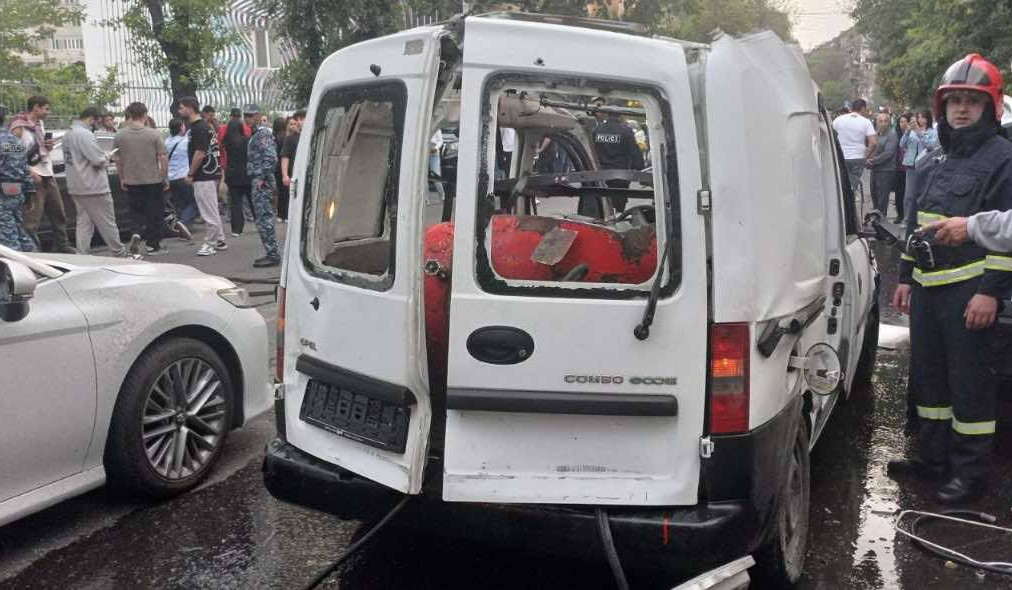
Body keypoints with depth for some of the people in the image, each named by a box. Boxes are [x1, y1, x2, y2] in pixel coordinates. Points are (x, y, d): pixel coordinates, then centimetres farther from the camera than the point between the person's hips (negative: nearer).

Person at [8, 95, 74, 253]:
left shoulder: (40, 123, 15)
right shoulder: (19, 127, -11)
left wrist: (48, 146, 5)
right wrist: (30, 172, -23)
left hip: (48, 175, 9)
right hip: (33, 178, -9)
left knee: (58, 214, 16)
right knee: (32, 219, -9)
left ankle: (62, 246, 27)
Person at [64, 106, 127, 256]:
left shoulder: (68, 135, 12)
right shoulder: (85, 135, -18)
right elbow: (98, 160, -24)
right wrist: (106, 156, -1)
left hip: (75, 187, 9)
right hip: (93, 187, -9)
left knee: (83, 222, 12)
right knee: (107, 222, 2)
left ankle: (82, 256, 9)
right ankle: (120, 254, 12)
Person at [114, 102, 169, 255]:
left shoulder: (119, 135, -1)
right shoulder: (154, 134, -8)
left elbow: (117, 160, 3)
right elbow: (163, 158, -9)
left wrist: (122, 179, 13)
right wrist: (164, 177, 0)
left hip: (131, 181, 2)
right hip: (153, 179, -2)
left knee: (137, 211, 16)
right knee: (155, 212, 8)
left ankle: (139, 233, -5)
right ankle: (154, 245, 10)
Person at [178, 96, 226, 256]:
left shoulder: (198, 128, -16)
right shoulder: (205, 125, 15)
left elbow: (200, 154, -21)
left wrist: (190, 174, -13)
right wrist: (192, 173, 20)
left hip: (203, 177, -10)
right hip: (211, 173, 10)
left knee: (209, 212, -3)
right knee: (211, 211, 15)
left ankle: (210, 244, 2)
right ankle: (219, 240, 21)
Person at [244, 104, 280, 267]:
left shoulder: (263, 133, -12)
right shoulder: (256, 133, 19)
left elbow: (271, 157, -23)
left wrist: (262, 178, -21)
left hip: (261, 182, -11)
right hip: (258, 180, 11)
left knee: (264, 218, -10)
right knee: (264, 217, 12)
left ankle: (272, 255, -8)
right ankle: (272, 254, 17)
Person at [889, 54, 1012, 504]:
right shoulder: (934, 161, 16)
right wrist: (906, 278, 20)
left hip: (969, 292, -8)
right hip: (927, 289, 8)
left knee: (968, 381, -2)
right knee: (927, 374, 15)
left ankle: (970, 472, 8)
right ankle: (932, 456, 29)